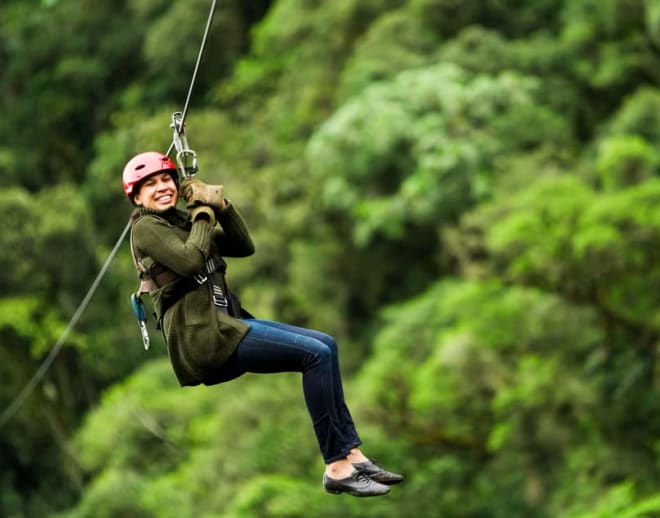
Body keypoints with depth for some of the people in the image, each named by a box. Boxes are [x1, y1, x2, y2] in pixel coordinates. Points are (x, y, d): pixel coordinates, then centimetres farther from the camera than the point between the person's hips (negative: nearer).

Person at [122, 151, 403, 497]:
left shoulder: (182, 221, 21)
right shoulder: (145, 228, -3)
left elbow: (245, 246, 15)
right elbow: (190, 261, -20)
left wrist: (221, 206, 2)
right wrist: (203, 214, -5)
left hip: (225, 323, 9)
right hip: (200, 335, -9)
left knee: (326, 345, 0)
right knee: (316, 355, -18)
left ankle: (352, 454, -3)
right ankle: (337, 468, -17)